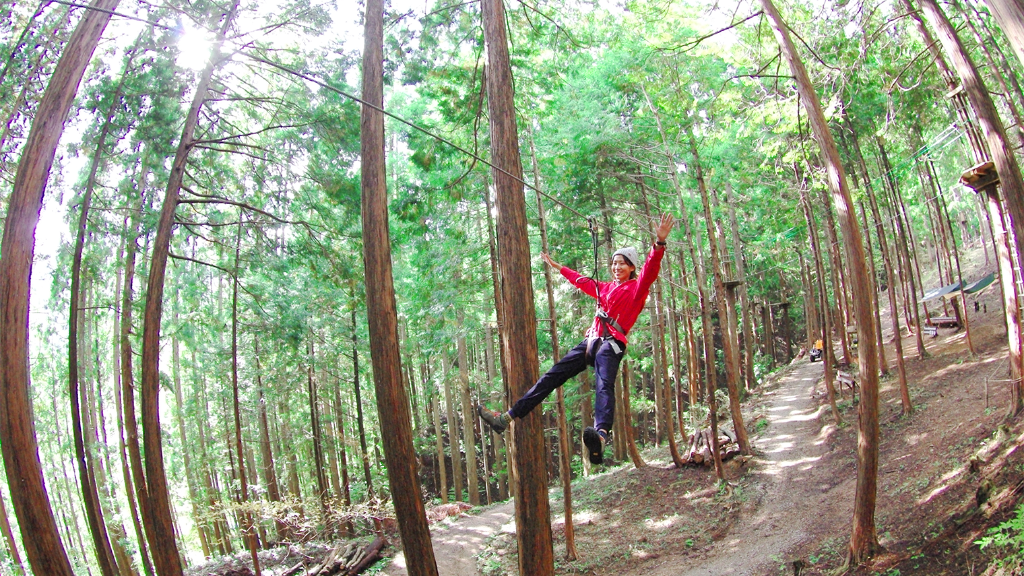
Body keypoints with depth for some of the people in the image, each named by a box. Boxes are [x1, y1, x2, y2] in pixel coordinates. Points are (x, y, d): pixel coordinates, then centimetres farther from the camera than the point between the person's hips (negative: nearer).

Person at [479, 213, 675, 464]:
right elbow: (582, 281, 42)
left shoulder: (637, 287, 7)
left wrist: (659, 243, -30)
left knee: (604, 385, -34)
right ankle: (508, 417, 1)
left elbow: (651, 269, -13)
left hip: (611, 344, -7)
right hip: (591, 340, 7)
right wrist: (558, 267, 54)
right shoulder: (605, 288, 26)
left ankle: (600, 436, -62)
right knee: (552, 376, 1)